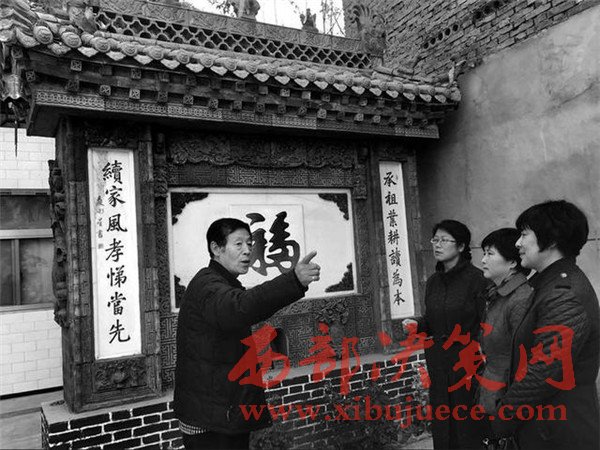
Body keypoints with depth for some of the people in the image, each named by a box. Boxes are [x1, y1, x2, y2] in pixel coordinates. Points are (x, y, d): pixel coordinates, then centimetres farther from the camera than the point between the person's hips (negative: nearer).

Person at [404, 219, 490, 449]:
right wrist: (418, 324, -3)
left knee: (468, 425, 5)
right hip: (438, 362, 6)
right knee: (441, 422, 13)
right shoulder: (433, 281, 8)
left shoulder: (476, 278, -11)